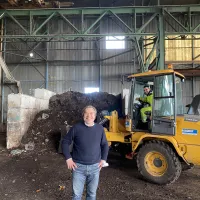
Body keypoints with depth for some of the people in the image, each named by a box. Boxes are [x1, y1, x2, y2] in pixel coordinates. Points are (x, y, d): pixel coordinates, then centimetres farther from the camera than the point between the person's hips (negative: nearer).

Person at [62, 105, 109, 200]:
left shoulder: (100, 128, -1)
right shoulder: (76, 128, -9)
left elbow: (105, 145, 11)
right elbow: (65, 142, -1)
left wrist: (103, 159, 5)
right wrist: (68, 158, -6)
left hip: (95, 167, 2)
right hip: (78, 166, -2)